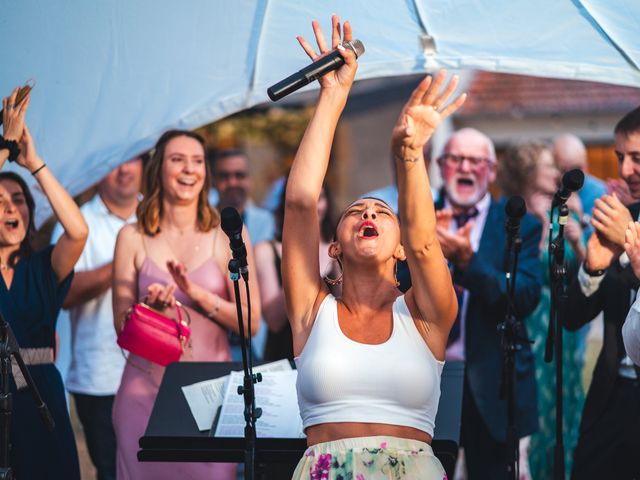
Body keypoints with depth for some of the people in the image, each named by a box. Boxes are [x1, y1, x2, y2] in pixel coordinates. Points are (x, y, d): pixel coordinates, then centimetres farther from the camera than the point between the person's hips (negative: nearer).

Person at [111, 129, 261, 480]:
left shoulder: (229, 236, 3)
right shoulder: (133, 238, 5)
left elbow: (251, 323, 0)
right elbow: (121, 322, 6)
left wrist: (197, 293, -13)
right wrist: (149, 305, -15)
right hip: (146, 388, 0)